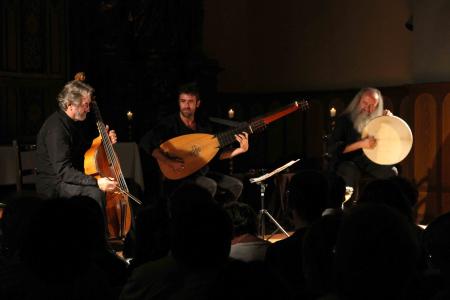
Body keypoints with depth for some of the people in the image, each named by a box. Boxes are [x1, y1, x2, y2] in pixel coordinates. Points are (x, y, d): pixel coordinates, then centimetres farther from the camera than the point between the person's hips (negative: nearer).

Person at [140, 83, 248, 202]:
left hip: (202, 172, 6)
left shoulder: (204, 125, 6)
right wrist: (169, 162, -28)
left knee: (236, 185, -6)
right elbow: (145, 142, -21)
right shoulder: (170, 123, -11)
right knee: (210, 185, -31)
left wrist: (241, 149, -3)